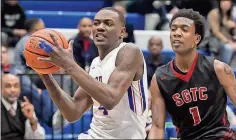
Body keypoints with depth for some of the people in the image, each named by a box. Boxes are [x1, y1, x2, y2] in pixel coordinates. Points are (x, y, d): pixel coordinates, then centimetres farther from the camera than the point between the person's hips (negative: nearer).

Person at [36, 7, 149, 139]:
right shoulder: (95, 64, 10)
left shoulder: (130, 52, -12)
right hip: (94, 135, 7)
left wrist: (70, 65, -24)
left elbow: (110, 99, -26)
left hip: (125, 136, -7)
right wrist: (45, 74, -1)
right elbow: (73, 113, 7)